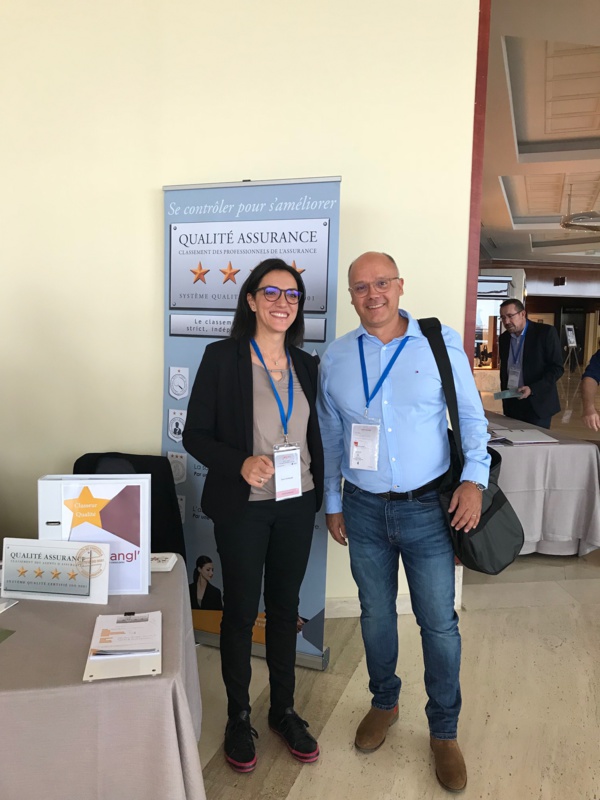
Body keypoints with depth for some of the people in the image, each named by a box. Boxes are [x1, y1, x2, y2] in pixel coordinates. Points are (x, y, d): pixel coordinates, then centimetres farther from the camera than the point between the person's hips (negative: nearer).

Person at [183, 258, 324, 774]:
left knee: (285, 607, 16)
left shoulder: (305, 364, 6)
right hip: (242, 507, -4)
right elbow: (195, 435, -9)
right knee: (241, 611, 10)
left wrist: (321, 491, 7)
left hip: (296, 505, 4)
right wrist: (240, 464, -25)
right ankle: (238, 717, 32)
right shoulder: (222, 358, -9)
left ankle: (284, 710, 36)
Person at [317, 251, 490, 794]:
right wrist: (331, 503, 10)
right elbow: (330, 437, 8)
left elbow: (471, 416, 0)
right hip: (364, 509, 2)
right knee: (376, 614, 18)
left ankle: (444, 730, 31)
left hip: (427, 508, -2)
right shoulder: (336, 358, 0)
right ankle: (384, 704, 43)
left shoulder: (441, 343, -6)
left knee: (439, 622, 7)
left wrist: (474, 479, -11)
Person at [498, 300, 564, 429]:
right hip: (512, 404, 5)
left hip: (537, 403, -5)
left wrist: (532, 389, -20)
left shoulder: (546, 332, -8)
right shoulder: (504, 337, 9)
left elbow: (557, 368, -10)